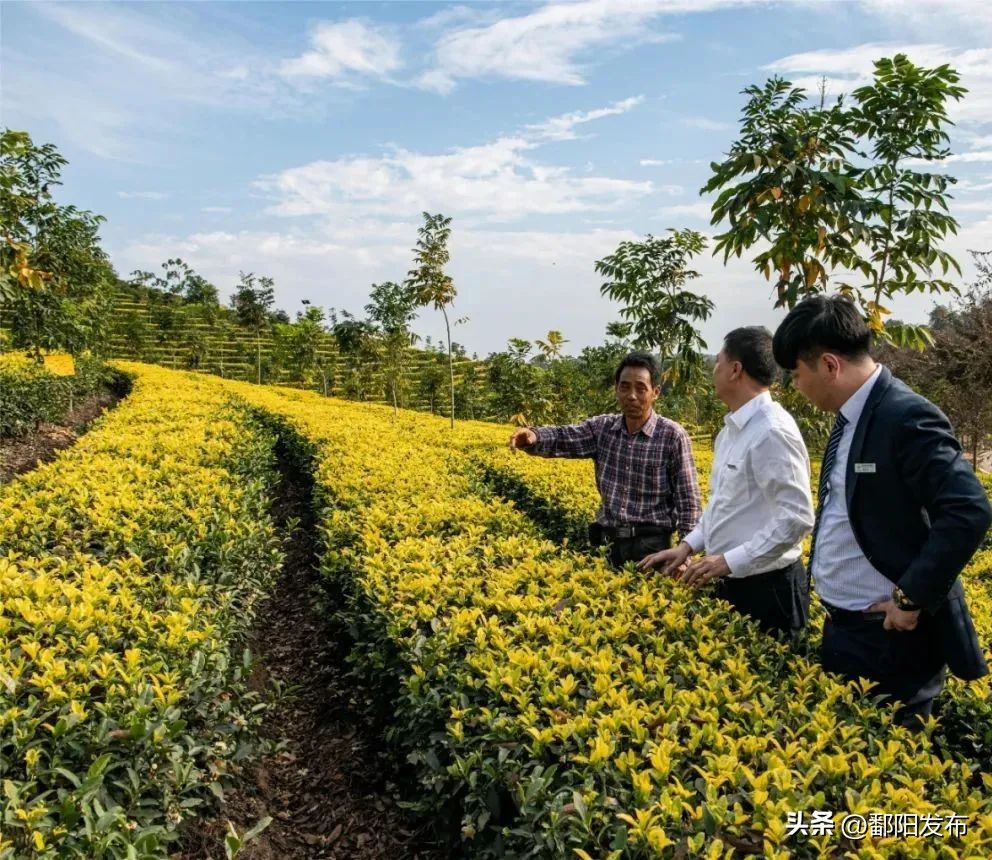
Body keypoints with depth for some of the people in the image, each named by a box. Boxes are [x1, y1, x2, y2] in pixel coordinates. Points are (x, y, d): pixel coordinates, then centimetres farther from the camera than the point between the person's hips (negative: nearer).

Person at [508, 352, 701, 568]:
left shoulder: (673, 436, -7)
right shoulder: (602, 427, 5)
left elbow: (688, 501, -6)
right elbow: (562, 438, -7)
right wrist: (532, 436, -29)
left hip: (650, 544, -4)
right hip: (607, 543, 4)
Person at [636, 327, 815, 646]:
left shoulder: (772, 431, -21)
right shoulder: (732, 429, 10)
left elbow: (797, 518, -25)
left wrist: (729, 560, -26)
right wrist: (688, 545, 7)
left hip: (767, 589, -9)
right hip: (731, 583, 9)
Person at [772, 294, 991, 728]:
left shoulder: (907, 417, -20)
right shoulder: (850, 417, 8)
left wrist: (912, 597, -22)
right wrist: (833, 612, 11)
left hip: (891, 637, -9)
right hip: (840, 628, 9)